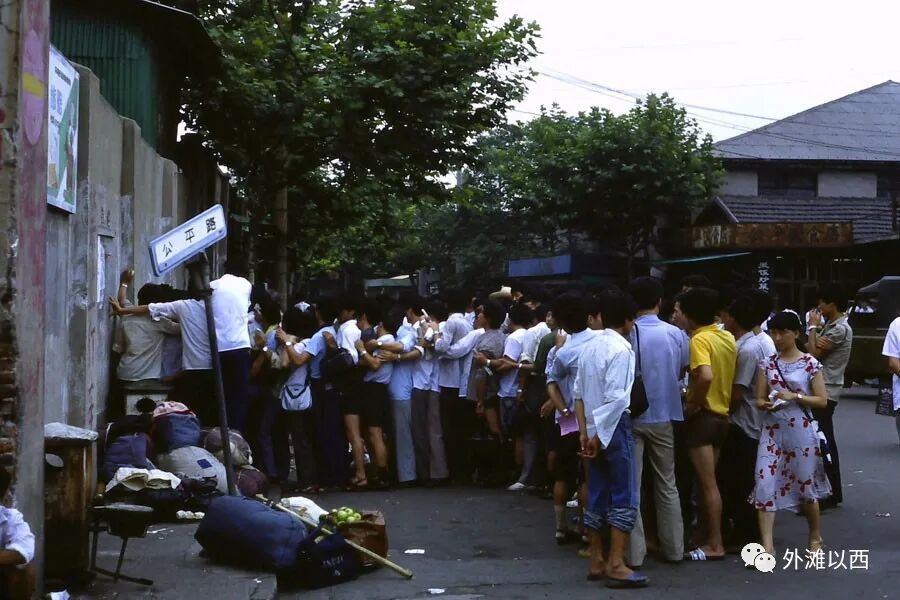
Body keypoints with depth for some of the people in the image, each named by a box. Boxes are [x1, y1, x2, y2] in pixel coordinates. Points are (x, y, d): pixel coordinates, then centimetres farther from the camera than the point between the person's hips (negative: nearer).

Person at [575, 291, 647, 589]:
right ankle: (616, 565, -4)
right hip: (614, 427, -8)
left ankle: (596, 562, 18)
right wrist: (599, 433, -14)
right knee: (624, 496, -2)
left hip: (594, 429, 8)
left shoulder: (589, 347, 10)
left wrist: (585, 431, 11)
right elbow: (616, 398, -20)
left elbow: (579, 393, 10)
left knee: (597, 495, 12)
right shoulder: (621, 349, -13)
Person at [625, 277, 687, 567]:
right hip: (664, 416, 3)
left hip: (632, 416, -3)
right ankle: (673, 548, 20)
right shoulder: (676, 334, -4)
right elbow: (682, 372, 9)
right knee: (667, 484, 14)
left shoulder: (628, 333, -14)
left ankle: (634, 552, 4)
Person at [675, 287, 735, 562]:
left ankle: (715, 545, 4)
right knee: (707, 480, 17)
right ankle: (703, 535, 25)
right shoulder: (728, 338, 8)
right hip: (722, 414, 8)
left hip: (703, 416, -8)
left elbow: (706, 376, -31)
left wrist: (691, 406, -20)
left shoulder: (699, 339, -17)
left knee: (708, 484, -2)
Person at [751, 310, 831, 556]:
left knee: (806, 486, 10)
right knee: (764, 485, -8)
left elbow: (822, 400, -5)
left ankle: (815, 537, 33)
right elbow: (759, 400, 5)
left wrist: (794, 397, -18)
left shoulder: (810, 364, -4)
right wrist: (768, 405, -17)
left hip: (801, 432, -2)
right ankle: (767, 545, -6)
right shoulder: (767, 364, 4)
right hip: (772, 432, 2)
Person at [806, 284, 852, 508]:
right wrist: (815, 343, -11)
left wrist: (813, 327, -7)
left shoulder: (840, 329, -15)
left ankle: (826, 496, -6)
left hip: (826, 391, -10)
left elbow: (814, 353, -16)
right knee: (825, 442, 14)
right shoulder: (830, 325, 16)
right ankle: (833, 493, 21)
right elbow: (812, 348, 11)